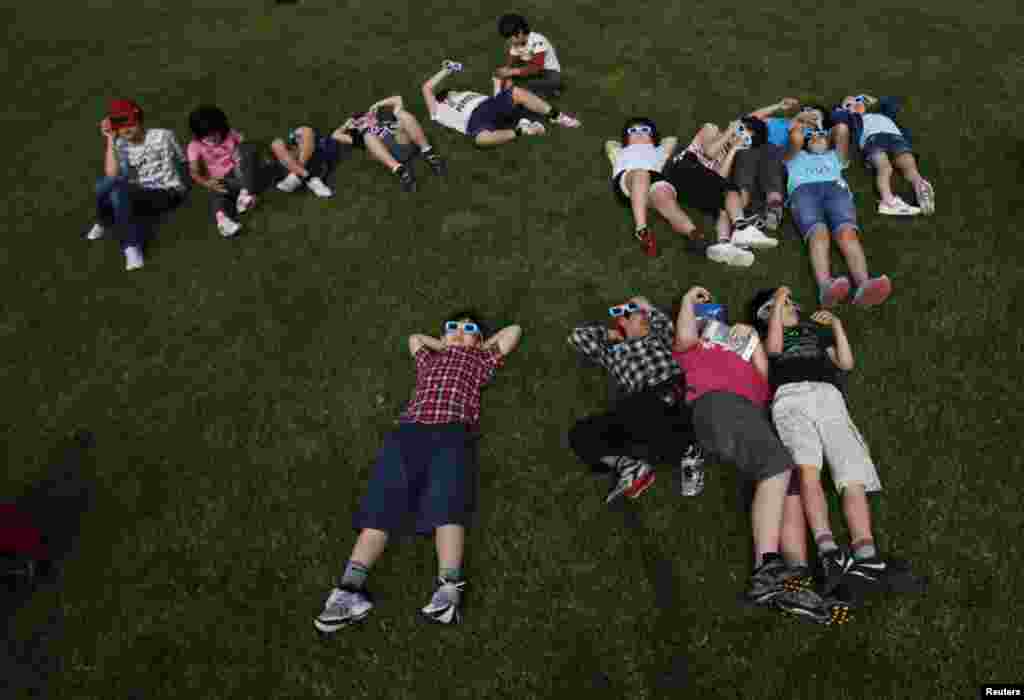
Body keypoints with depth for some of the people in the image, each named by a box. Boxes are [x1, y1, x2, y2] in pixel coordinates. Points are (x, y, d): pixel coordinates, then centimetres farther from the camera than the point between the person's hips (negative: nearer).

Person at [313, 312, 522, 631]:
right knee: (382, 502, -19)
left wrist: (479, 346, 41)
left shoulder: (480, 361, 31)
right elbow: (415, 337, 57)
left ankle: (449, 587, -44)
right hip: (410, 429, 2)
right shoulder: (430, 359, 38)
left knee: (447, 503, -27)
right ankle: (350, 588, -32)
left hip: (453, 430, -2)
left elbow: (514, 330, 38)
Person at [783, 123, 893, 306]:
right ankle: (826, 286, -62)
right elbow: (796, 139, 21)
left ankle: (863, 285, -59)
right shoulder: (795, 157, 39)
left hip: (835, 188, 1)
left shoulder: (835, 156, 43)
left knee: (847, 232, -31)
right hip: (803, 190, -1)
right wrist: (799, 125, 40)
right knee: (819, 233, -35)